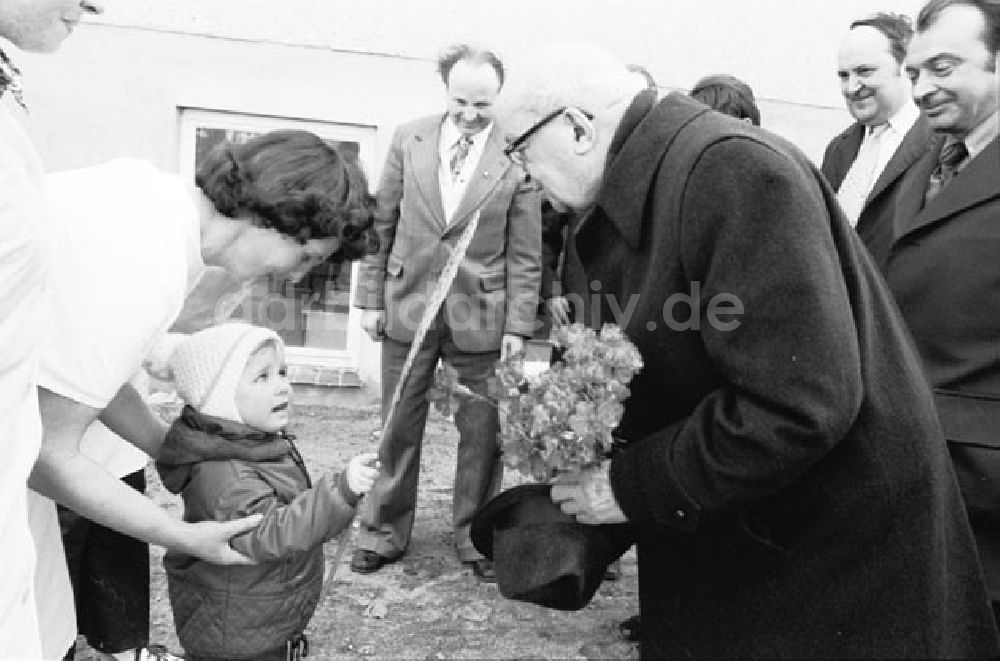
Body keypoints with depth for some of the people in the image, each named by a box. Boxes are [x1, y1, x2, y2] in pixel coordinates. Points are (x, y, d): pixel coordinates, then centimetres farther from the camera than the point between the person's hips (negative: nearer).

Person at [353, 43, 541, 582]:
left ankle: (474, 538, 27)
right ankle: (384, 532, 29)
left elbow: (525, 253, -3)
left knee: (481, 433, 8)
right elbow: (382, 224, 6)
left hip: (480, 315, -1)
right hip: (407, 306, 2)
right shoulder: (408, 138, 2)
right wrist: (371, 297, 3)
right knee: (398, 429, 12)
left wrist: (519, 324, -6)